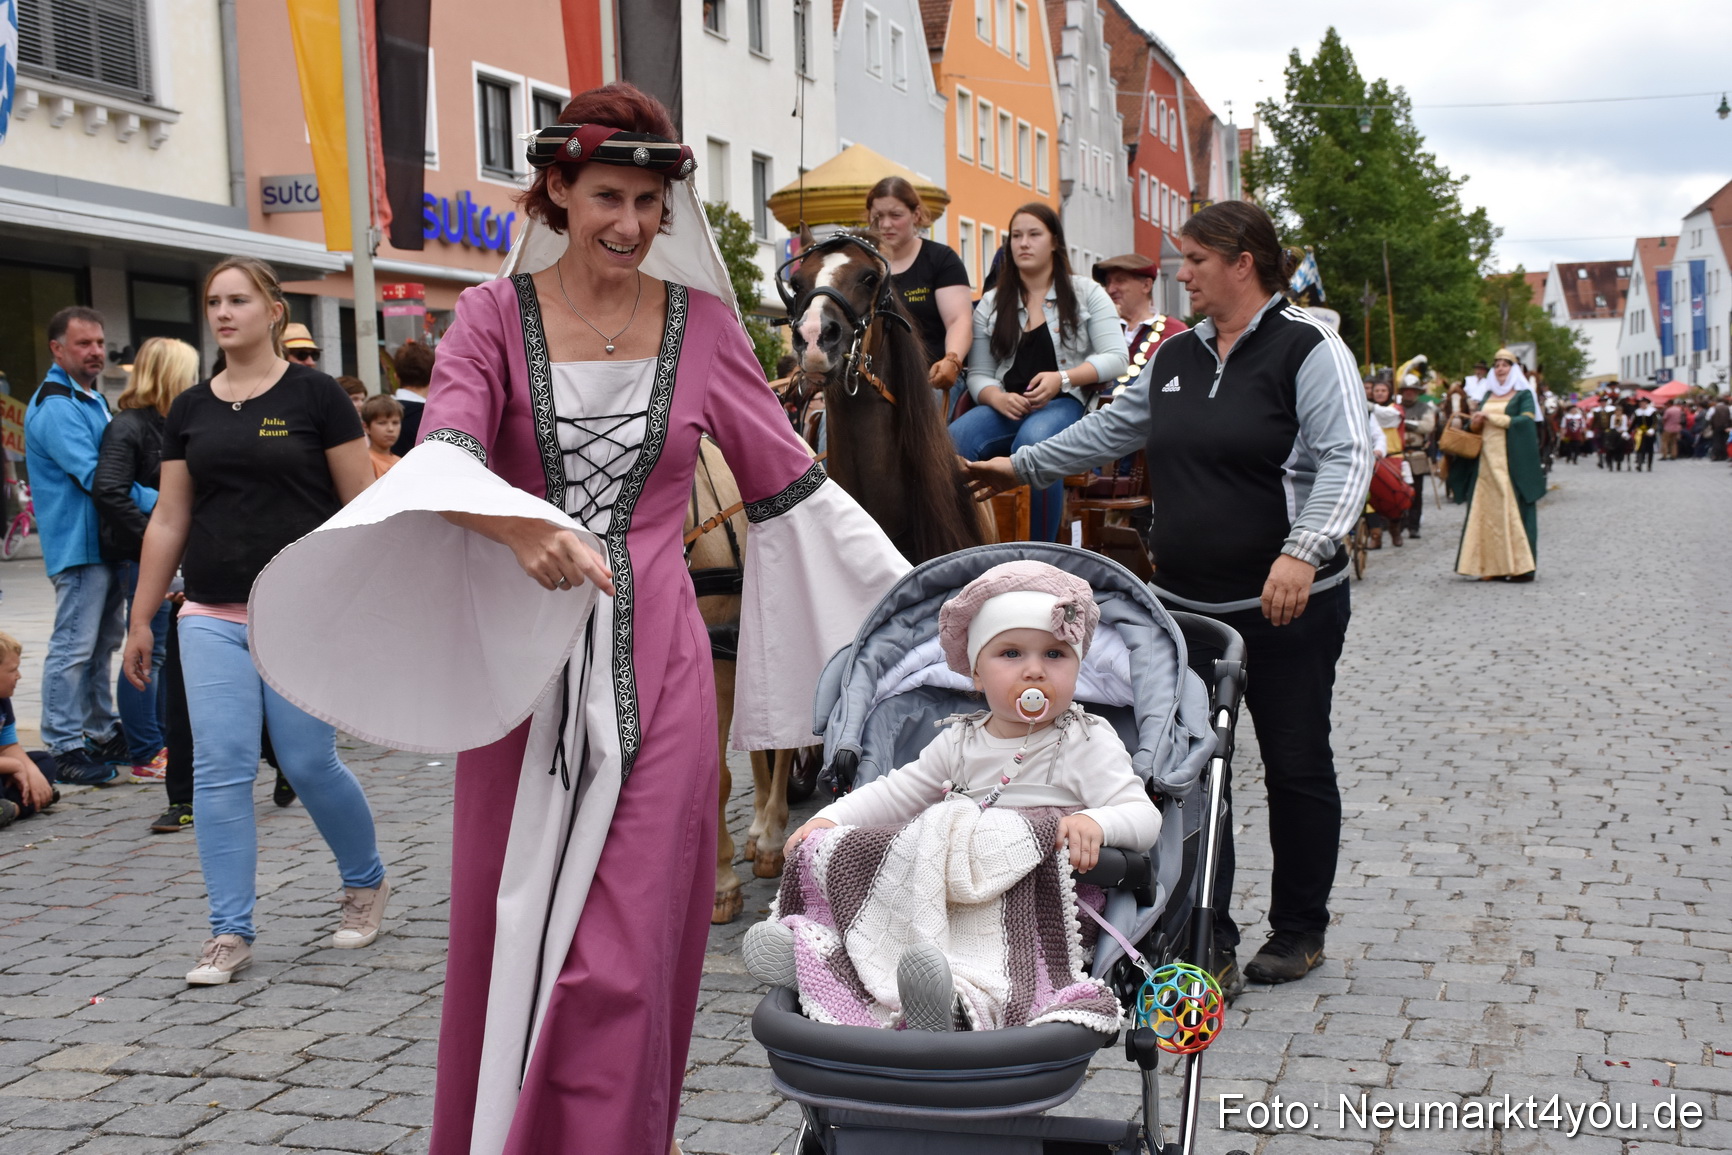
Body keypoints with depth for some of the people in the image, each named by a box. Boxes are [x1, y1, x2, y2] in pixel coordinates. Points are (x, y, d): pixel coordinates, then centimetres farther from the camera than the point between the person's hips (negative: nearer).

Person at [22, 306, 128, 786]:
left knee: (102, 644, 16)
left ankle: (104, 734, 26)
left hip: (106, 542, 10)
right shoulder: (55, 407, -14)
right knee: (73, 647, -7)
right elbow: (94, 476, -23)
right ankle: (64, 748, -2)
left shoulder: (92, 400, 18)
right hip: (78, 544, -10)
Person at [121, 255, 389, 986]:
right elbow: (168, 521, 13)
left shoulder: (314, 395, -2)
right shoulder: (190, 410, 10)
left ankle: (367, 882, 26)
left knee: (309, 762, 0)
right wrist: (141, 620, 11)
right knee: (219, 769, -1)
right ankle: (230, 933, 8)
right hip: (212, 617, 4)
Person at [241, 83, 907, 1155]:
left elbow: (794, 485, 10)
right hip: (524, 663, 0)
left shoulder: (701, 324, 5)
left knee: (623, 951, 0)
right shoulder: (495, 315, 2)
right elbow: (443, 458, -15)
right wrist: (519, 527, -36)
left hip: (652, 664, 0)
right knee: (511, 931, 8)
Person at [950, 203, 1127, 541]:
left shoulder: (1086, 294, 12)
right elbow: (978, 374, 12)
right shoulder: (991, 305, 19)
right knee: (950, 442, -31)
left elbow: (1116, 358, 1)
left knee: (1033, 440, -40)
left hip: (1064, 402, -3)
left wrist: (1061, 379, -14)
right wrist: (999, 399, -12)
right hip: (1006, 405, 3)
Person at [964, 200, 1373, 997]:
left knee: (1296, 766, 7)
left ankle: (1299, 931, 23)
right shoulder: (1177, 357, 13)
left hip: (1288, 608, -6)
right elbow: (1114, 429, 25)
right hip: (1186, 603, 6)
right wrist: (1024, 466, 26)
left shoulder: (1308, 349, -9)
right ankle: (1209, 943, 11)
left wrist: (1305, 550, -31)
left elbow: (1346, 458, -18)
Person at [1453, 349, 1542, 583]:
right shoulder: (1487, 396, 19)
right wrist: (1476, 423, -3)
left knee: (1513, 510, -8)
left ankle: (1519, 566, -7)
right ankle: (1492, 566, -1)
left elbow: (1526, 420, -11)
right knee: (1487, 511, -1)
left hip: (1511, 461, -5)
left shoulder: (1523, 395, 4)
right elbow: (1476, 426, 20)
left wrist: (1492, 418, -12)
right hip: (1487, 460, 5)